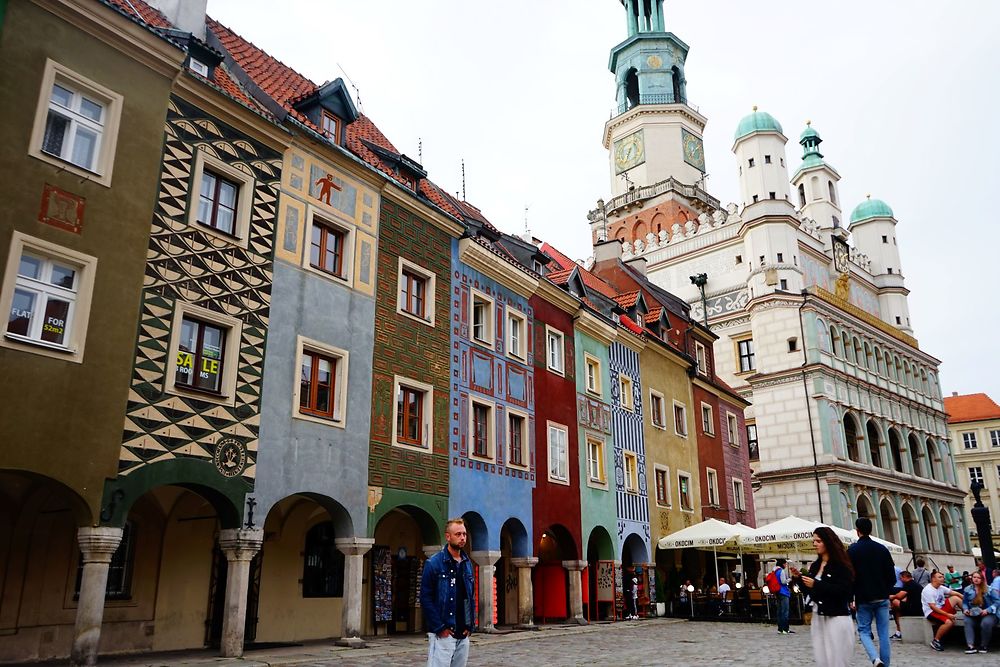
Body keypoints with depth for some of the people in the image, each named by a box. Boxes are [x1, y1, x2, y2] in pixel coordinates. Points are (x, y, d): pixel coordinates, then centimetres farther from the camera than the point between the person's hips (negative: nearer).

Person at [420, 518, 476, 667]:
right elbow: (425, 598, -11)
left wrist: (471, 625, 6)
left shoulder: (467, 563, 12)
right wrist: (440, 627, -15)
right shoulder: (434, 563, -7)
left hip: (463, 634, 6)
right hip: (443, 634, -6)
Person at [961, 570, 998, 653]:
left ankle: (984, 646, -13)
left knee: (986, 623, -35)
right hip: (972, 615, 3)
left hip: (988, 614, -3)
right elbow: (964, 602, 15)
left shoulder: (989, 589, -2)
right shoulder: (967, 590, 8)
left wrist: (987, 610, -16)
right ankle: (971, 646, -36)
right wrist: (965, 609, -7)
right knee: (967, 622, -29)